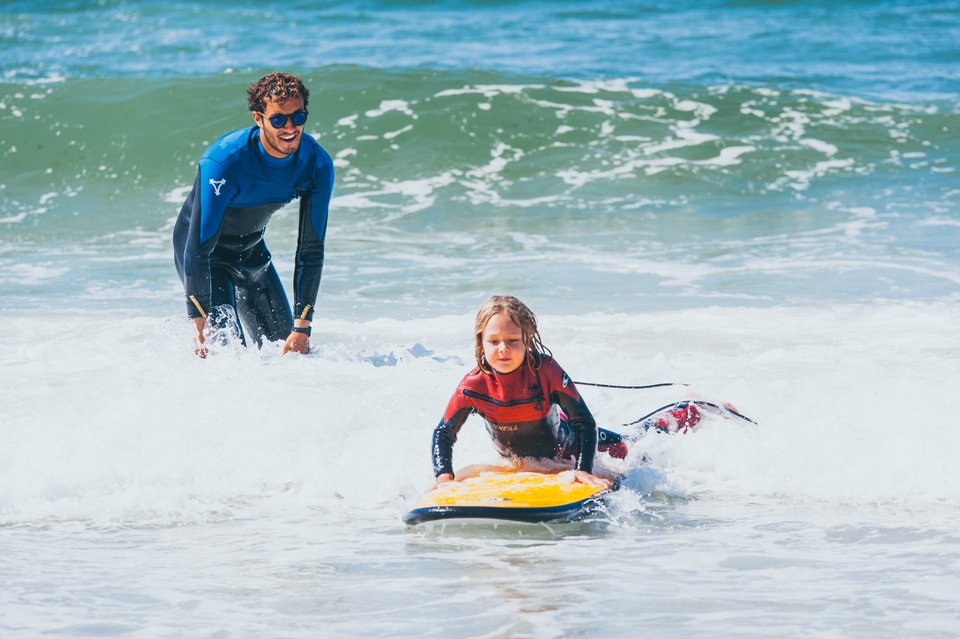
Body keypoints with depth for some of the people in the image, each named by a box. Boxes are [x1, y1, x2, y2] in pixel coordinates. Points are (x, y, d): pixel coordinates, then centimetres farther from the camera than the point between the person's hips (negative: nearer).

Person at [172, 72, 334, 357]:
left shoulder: (317, 164, -20)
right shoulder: (223, 161, -35)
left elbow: (310, 251, -14)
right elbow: (199, 250, -32)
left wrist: (302, 327, -18)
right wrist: (199, 329, -33)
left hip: (251, 249, 5)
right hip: (200, 248, -5)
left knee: (291, 351, 4)